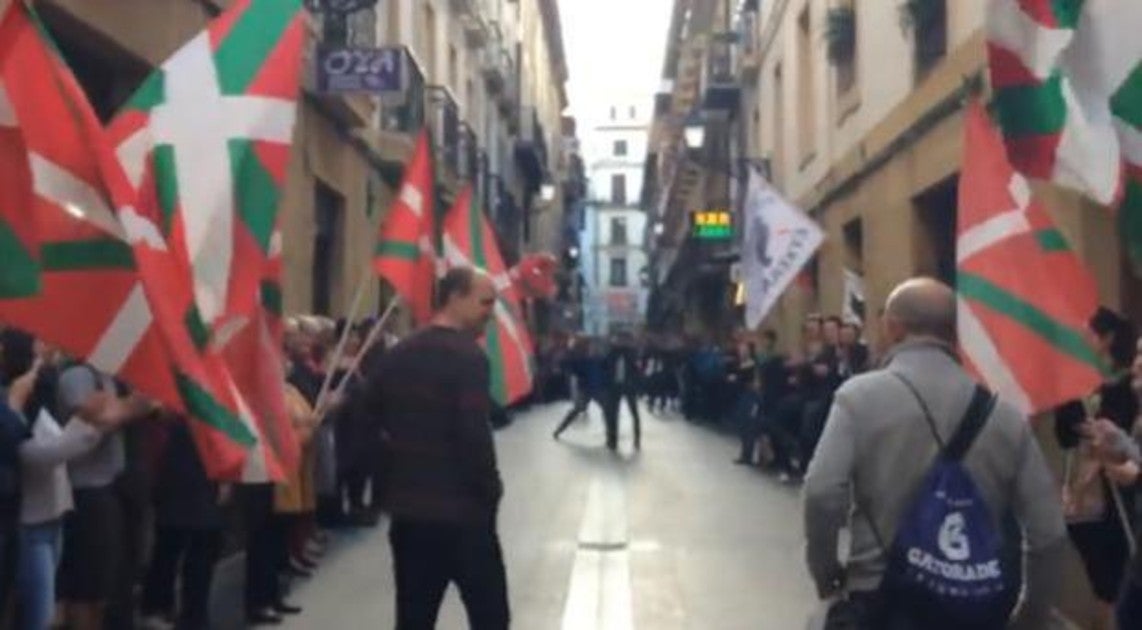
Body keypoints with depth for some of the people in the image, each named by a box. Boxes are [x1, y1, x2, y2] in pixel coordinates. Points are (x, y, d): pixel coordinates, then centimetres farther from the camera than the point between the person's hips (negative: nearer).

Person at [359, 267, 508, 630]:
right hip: (462, 509, -7)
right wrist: (490, 492, -8)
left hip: (407, 508, 7)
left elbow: (368, 413, 15)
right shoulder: (468, 357, -14)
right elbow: (475, 436, -21)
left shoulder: (398, 355, 10)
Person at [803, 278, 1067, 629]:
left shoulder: (861, 396, -6)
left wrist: (824, 571, -2)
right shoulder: (1002, 411, 4)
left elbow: (822, 494, -19)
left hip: (880, 600, -3)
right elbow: (1049, 533, 2)